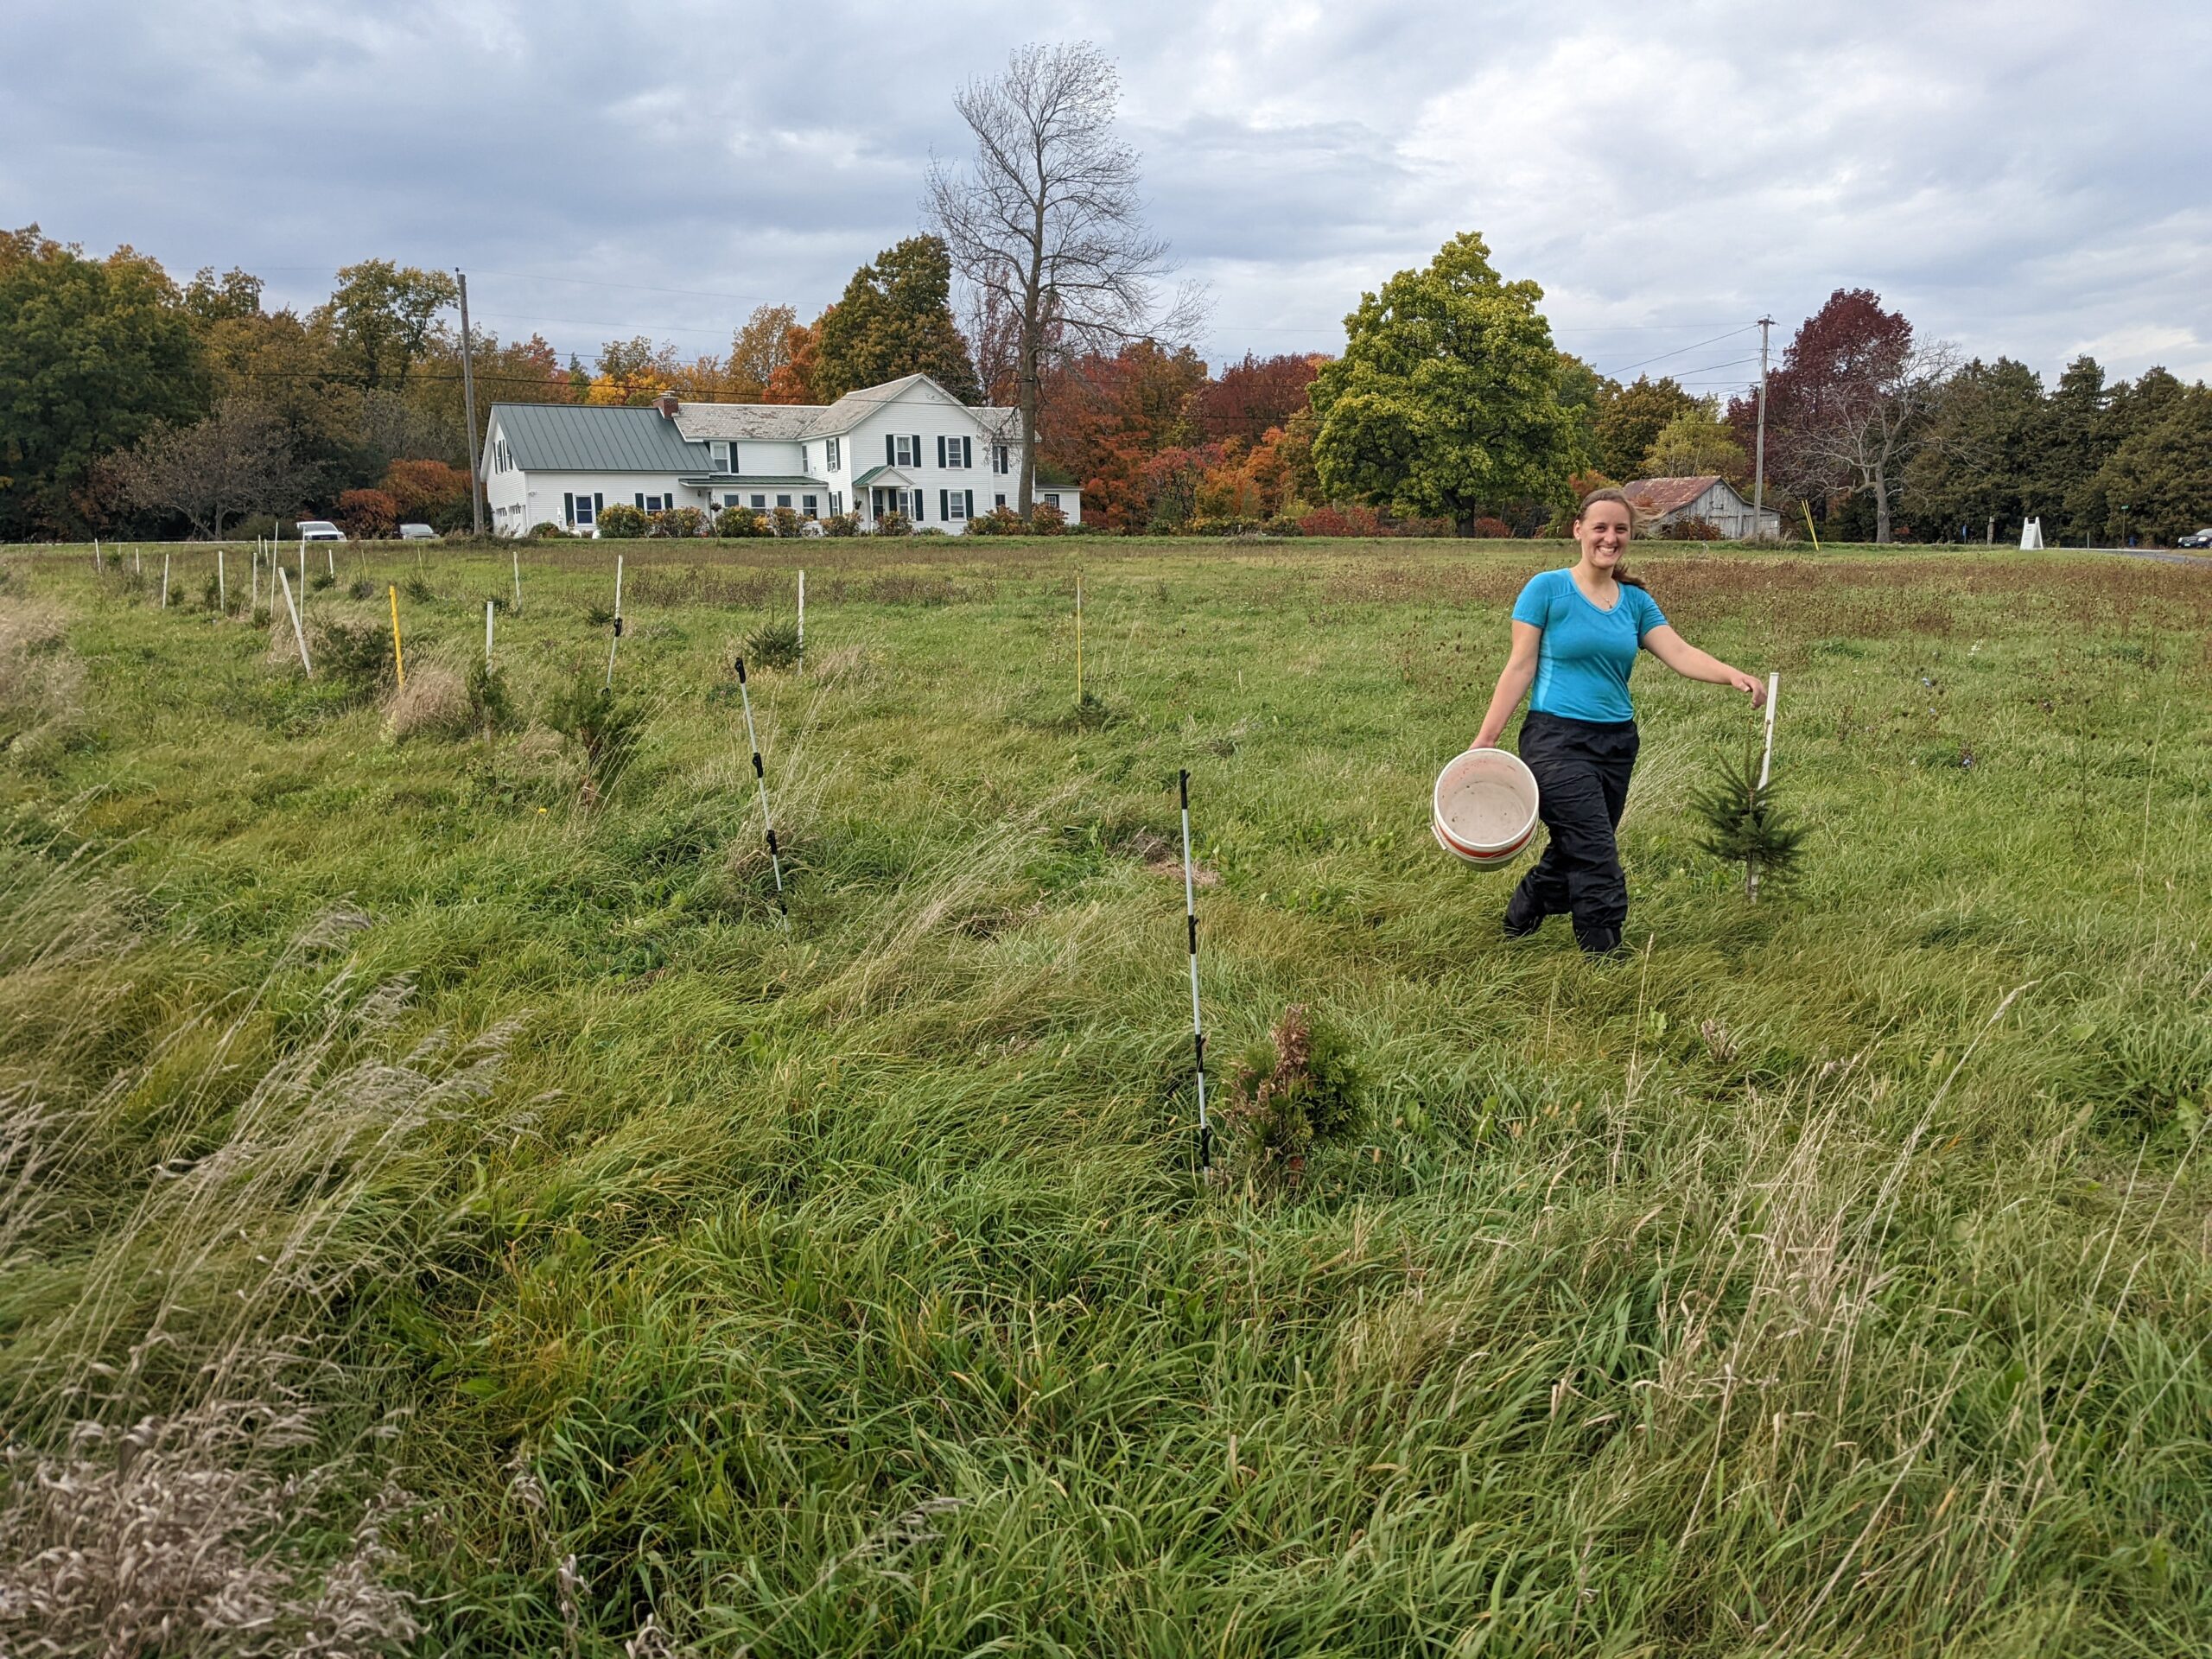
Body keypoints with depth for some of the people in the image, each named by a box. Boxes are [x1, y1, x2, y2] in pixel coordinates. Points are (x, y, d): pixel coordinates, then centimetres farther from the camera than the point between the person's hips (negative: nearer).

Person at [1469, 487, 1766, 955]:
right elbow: (1521, 666, -5)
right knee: (1597, 863, -12)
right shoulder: (1548, 588, -3)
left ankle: (1517, 919, 34)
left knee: (1571, 856, 12)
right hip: (1557, 740, -6)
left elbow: (1680, 653, -2)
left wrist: (1732, 675, -21)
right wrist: (1487, 737, -11)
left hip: (1617, 741, 6)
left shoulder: (1635, 601, 10)